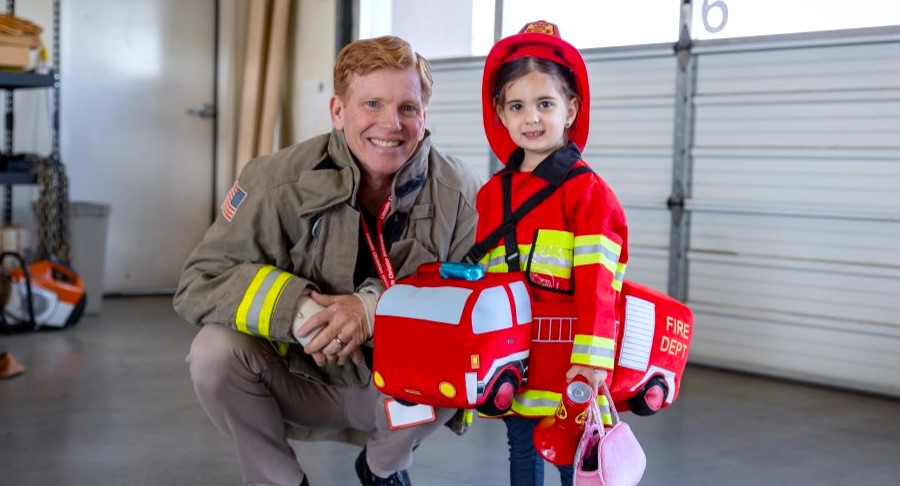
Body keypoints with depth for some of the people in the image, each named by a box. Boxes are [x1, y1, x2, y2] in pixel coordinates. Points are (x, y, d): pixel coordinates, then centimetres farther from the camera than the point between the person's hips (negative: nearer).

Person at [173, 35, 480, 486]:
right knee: (215, 351, -26)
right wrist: (298, 310, -35)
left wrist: (375, 310, -33)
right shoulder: (279, 180, -17)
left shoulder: (459, 193, -13)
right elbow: (200, 283, -18)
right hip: (299, 384, 0)